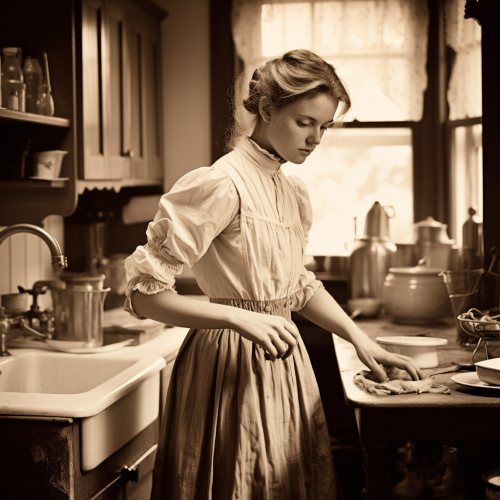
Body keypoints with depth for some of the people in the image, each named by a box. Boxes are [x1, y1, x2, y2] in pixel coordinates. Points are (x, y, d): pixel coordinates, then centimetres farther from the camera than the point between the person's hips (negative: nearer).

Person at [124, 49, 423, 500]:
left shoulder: (295, 195, 8)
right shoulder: (222, 184, -16)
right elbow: (144, 294, -19)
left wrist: (360, 338, 9)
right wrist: (239, 317, -28)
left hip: (283, 361, 8)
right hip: (231, 367, -8)